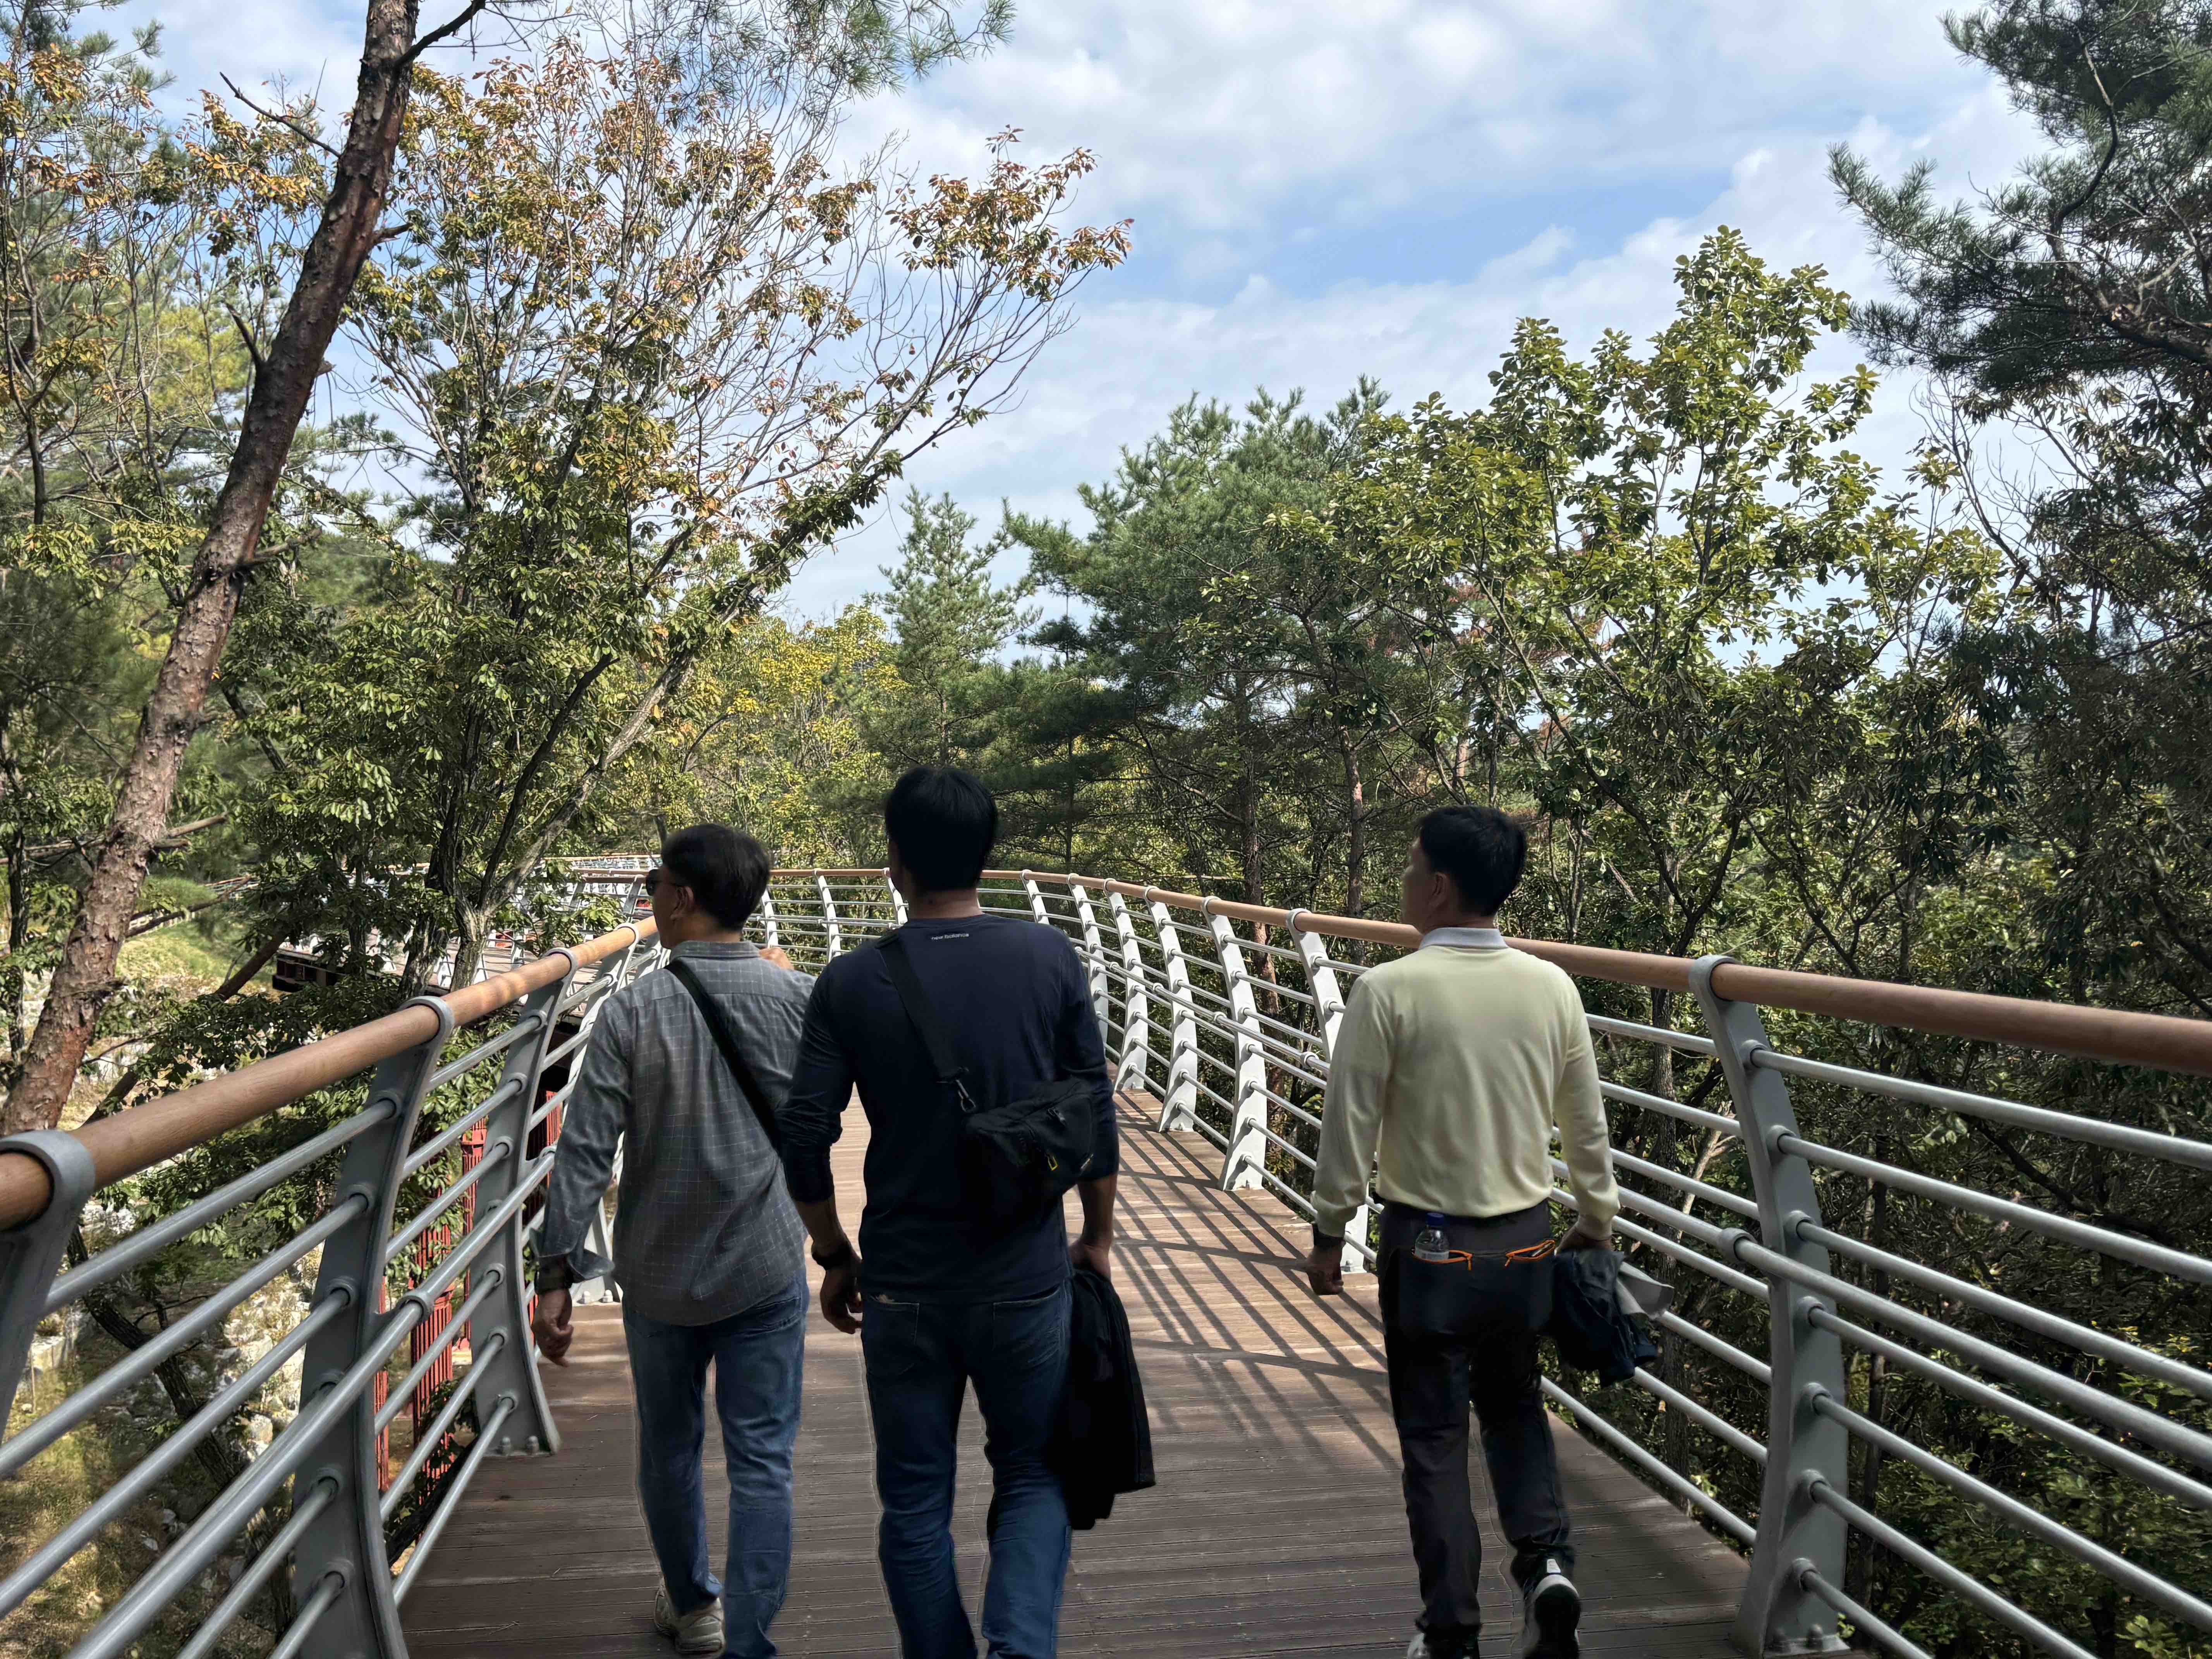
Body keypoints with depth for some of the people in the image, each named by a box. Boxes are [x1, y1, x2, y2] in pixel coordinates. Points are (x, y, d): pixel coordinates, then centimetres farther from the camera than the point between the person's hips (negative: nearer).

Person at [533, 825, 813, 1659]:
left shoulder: (632, 1010, -12)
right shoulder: (797, 997, -9)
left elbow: (584, 1152, -13)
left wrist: (557, 1276, -8)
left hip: (659, 1276, 1)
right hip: (765, 1273, -1)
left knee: (668, 1449, 22)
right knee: (761, 1462, 7)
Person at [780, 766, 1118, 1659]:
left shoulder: (851, 982, -8)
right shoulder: (1051, 960, -7)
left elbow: (805, 1140, -6)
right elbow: (1095, 1114, -3)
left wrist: (836, 1259, 9)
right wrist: (1097, 1236, 11)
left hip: (905, 1284, 0)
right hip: (1026, 1280, 0)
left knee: (915, 1502, 16)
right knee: (1033, 1477, 17)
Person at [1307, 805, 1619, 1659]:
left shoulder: (1389, 990, -17)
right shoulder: (1552, 988, -5)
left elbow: (1349, 1126, -12)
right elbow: (1587, 1124, 5)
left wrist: (1329, 1234, 2)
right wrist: (1596, 1216, 21)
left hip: (1427, 1243, -3)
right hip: (1525, 1239, 4)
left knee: (1434, 1434, 11)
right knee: (1515, 1409, 24)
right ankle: (1547, 1562, 7)